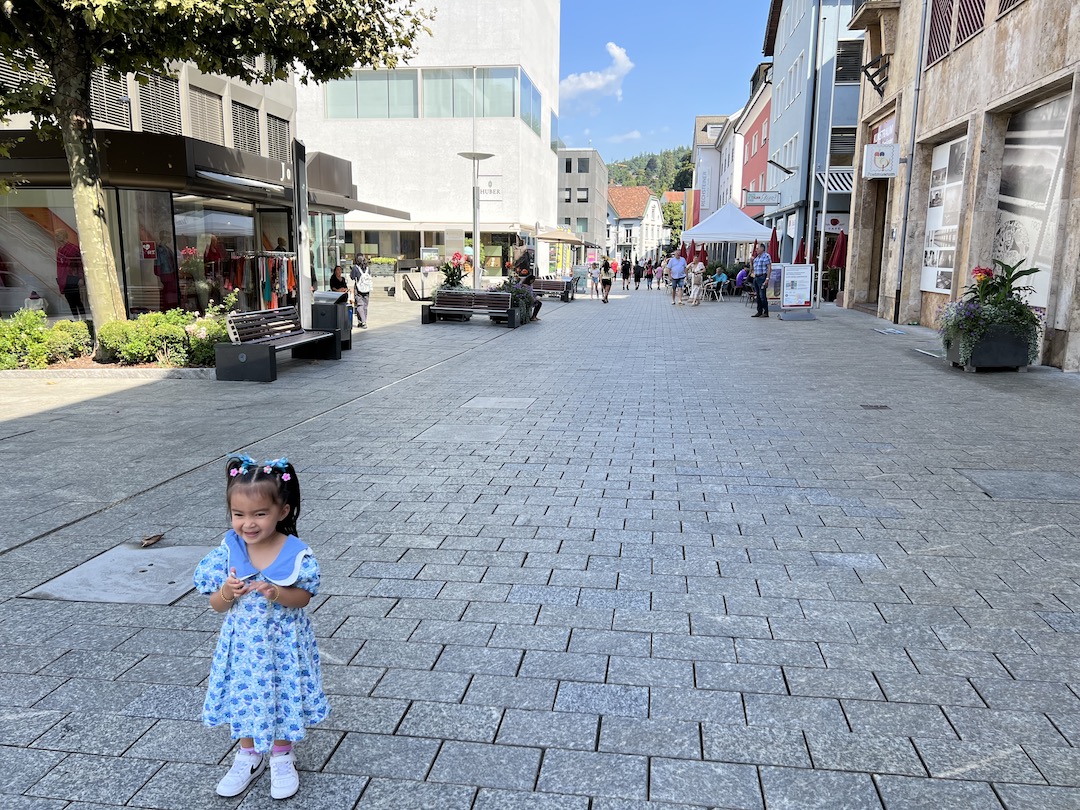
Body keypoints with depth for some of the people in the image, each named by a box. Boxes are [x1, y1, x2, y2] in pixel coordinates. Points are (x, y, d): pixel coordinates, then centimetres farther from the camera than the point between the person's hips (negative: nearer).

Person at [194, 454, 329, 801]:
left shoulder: (295, 553, -20)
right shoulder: (228, 550, -13)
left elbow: (304, 597, -10)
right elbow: (216, 604, -5)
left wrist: (278, 593, -29)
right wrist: (227, 593, -27)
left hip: (282, 642, -2)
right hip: (242, 641, 3)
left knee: (282, 695, 13)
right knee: (242, 695, 18)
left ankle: (282, 758, 39)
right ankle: (249, 756, 43)